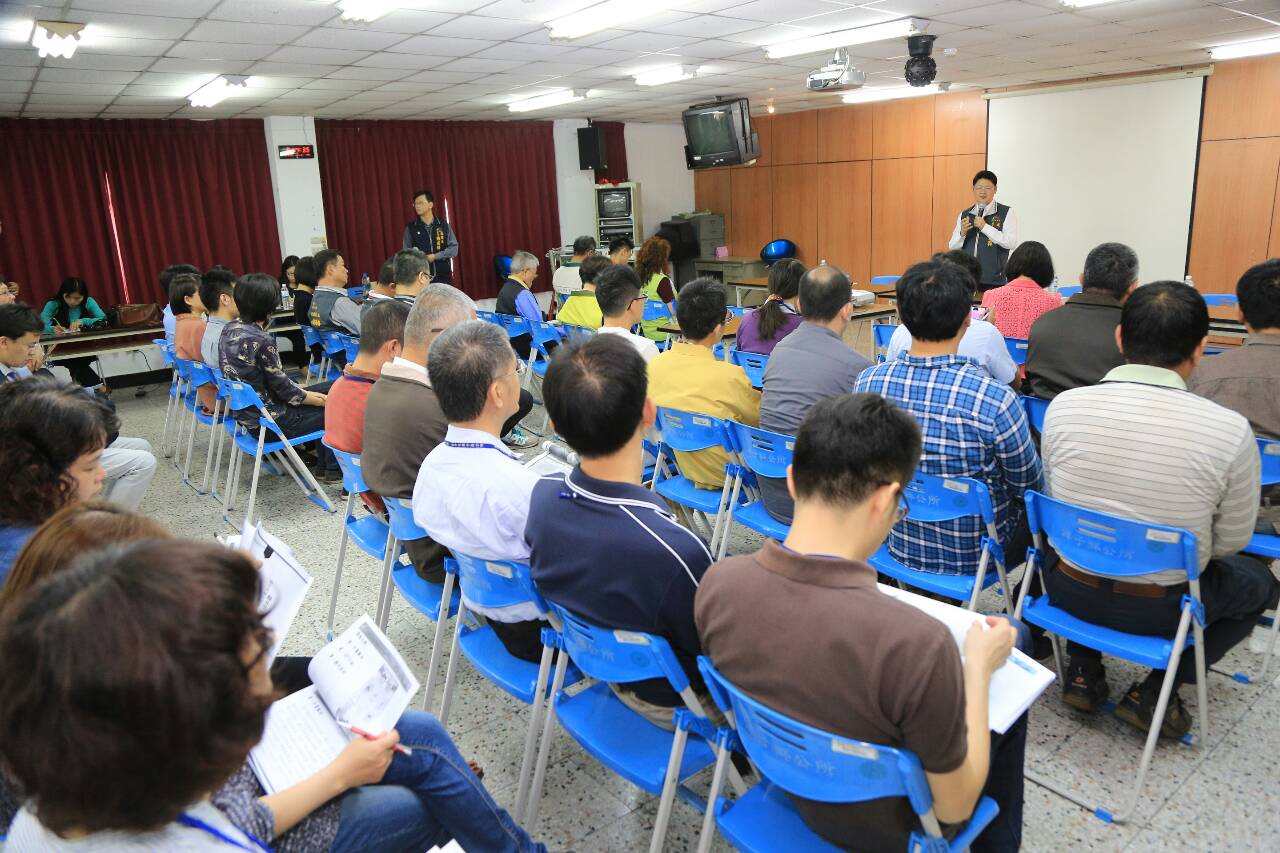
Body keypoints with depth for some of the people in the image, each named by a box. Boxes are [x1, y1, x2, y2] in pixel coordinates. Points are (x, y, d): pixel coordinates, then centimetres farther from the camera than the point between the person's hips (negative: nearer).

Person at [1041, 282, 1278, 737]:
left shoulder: (1064, 406, -15)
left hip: (1069, 591, 2)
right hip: (1162, 609, -2)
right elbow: (1230, 542, -6)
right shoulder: (1230, 429, -20)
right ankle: (1154, 690, 14)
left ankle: (1084, 669, 24)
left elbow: (1057, 503, 1)